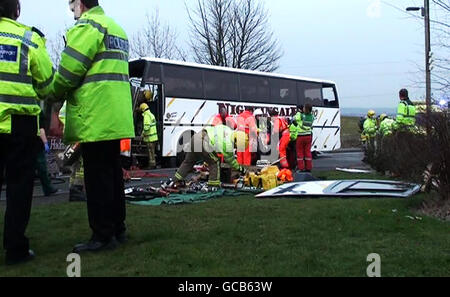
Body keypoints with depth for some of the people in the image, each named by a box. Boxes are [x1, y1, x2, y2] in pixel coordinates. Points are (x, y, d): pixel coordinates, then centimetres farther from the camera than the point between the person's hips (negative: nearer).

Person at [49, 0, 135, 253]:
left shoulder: (88, 26, -7)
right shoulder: (117, 29, 22)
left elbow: (69, 70, -12)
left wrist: (55, 95, 6)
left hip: (95, 118, -9)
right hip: (116, 119, 9)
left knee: (97, 178, -4)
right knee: (113, 173, 14)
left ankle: (103, 236, 2)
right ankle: (117, 229, 22)